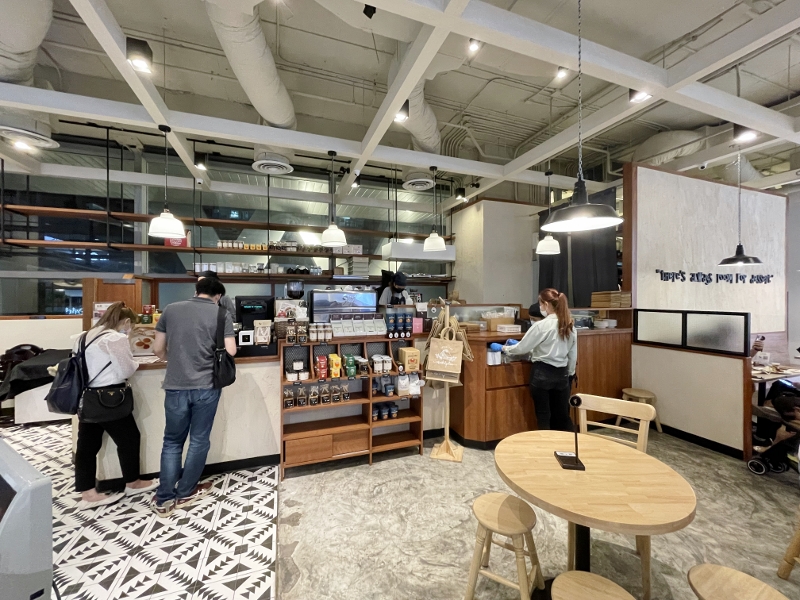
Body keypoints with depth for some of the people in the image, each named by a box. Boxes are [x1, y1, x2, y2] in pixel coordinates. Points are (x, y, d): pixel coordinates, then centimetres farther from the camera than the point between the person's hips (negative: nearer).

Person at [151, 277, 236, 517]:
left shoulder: (170, 310, 3)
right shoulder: (221, 314, -7)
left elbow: (158, 350, 6)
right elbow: (230, 351, -11)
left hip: (175, 386, 3)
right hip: (206, 386, -2)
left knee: (172, 441, 18)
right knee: (199, 441, 14)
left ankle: (164, 499, 24)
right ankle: (184, 494, 29)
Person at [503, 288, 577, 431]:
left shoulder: (541, 325, -17)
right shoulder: (570, 325, 3)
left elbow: (522, 348, -10)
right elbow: (573, 355, 9)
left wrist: (505, 348, 7)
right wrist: (569, 374, 19)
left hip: (542, 374, -6)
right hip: (562, 374, 6)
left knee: (543, 416, 8)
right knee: (562, 415, 16)